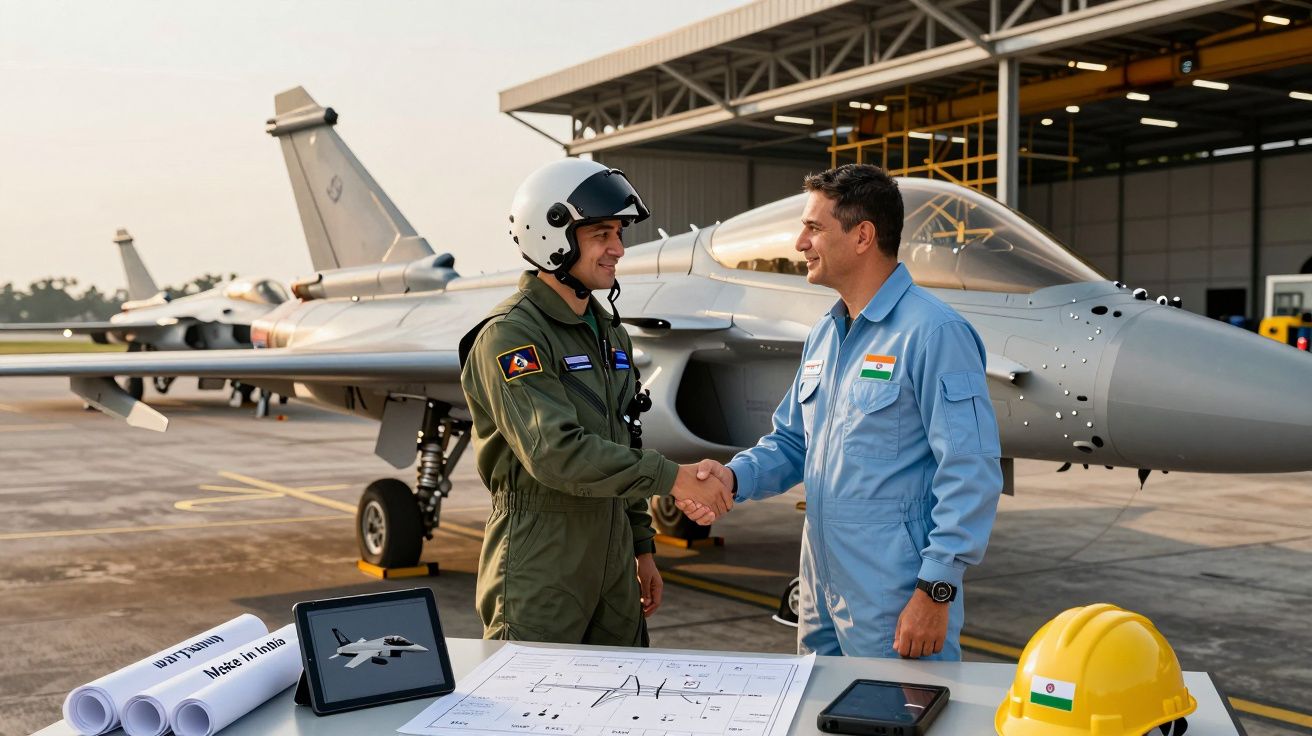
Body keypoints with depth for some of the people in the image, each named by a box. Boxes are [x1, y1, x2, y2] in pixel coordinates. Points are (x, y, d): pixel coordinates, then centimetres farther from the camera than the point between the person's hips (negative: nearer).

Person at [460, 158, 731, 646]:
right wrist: (673, 478, -25)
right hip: (539, 580, -8)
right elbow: (556, 453, -26)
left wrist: (642, 549, 18)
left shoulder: (610, 333, 14)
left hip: (611, 570, 8)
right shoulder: (510, 336, -15)